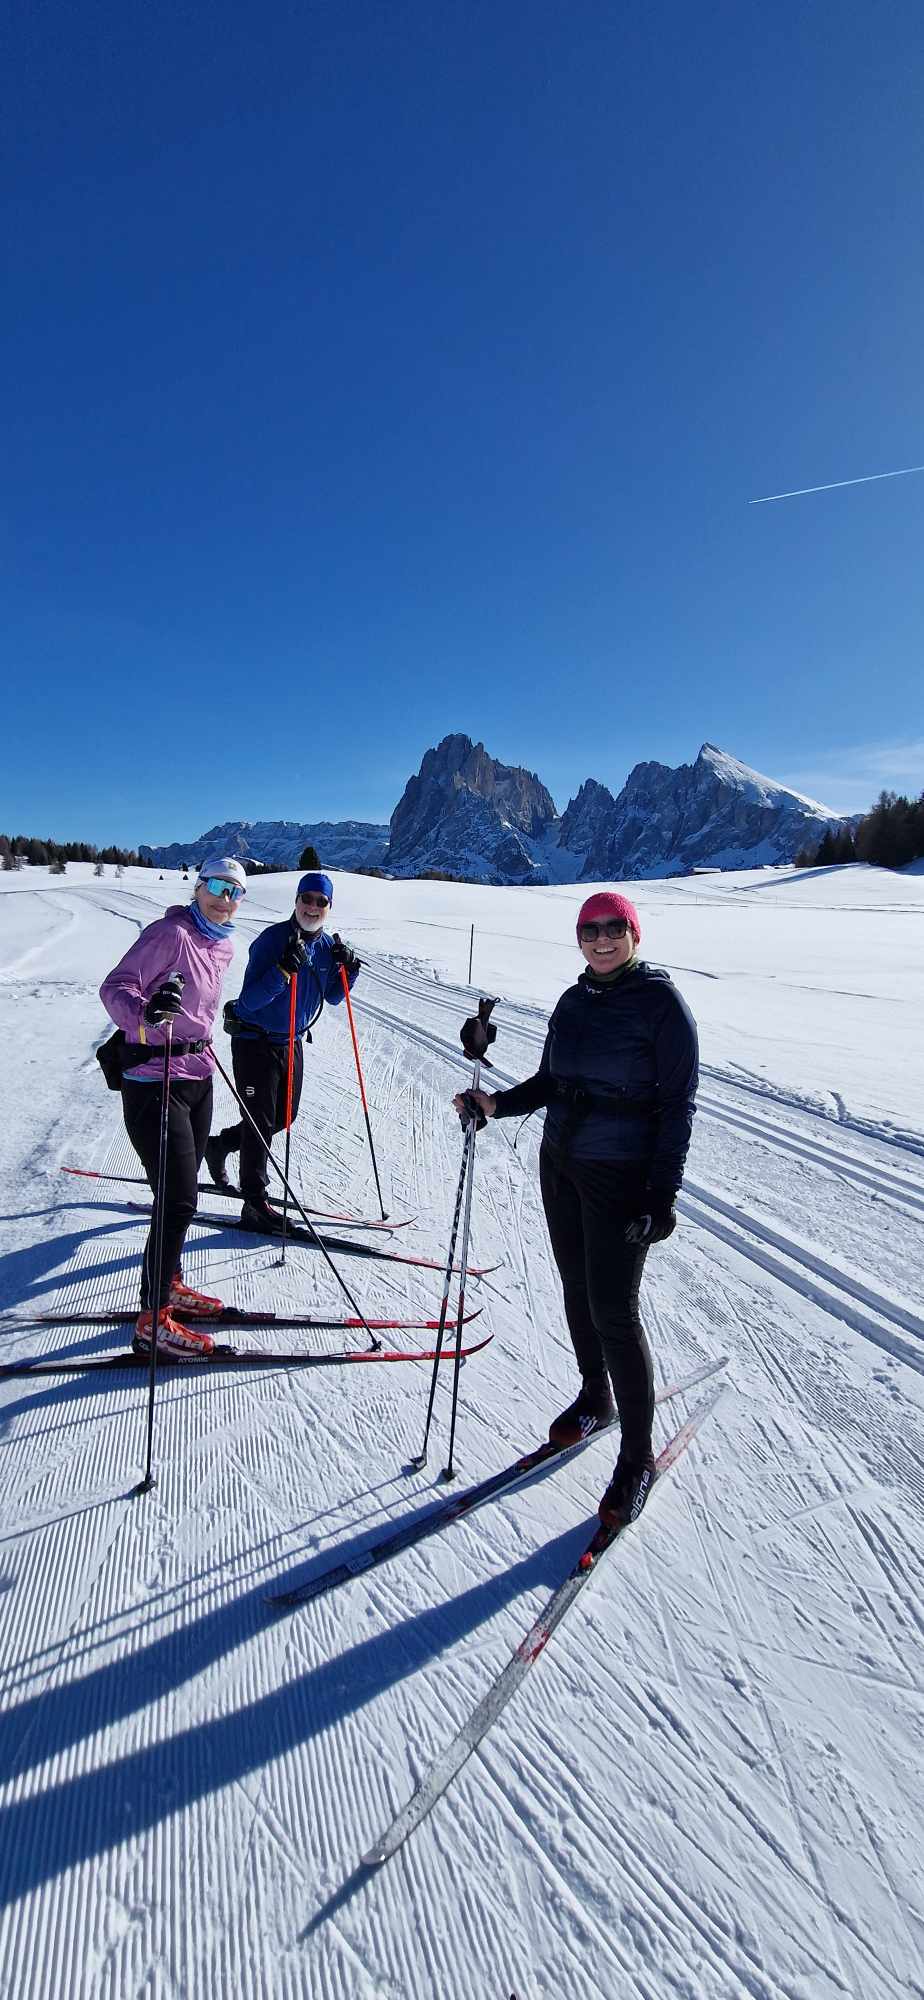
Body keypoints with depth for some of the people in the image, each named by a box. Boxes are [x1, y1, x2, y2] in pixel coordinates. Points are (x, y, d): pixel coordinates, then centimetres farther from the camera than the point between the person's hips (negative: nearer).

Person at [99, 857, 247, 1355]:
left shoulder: (223, 946, 9)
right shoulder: (171, 934, -15)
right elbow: (115, 986, -23)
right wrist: (146, 1012, -41)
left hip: (198, 1076, 8)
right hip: (154, 1080, -8)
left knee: (180, 1192, 18)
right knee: (179, 1200, -7)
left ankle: (168, 1285, 36)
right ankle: (153, 1319, 6)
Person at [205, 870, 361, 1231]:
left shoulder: (327, 945, 1)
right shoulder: (272, 939, -20)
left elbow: (332, 998, 9)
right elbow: (250, 1000, -25)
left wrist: (348, 970, -8)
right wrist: (285, 969, -37)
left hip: (292, 1042, 7)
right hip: (254, 1042, -7)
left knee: (283, 1118, 17)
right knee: (261, 1123, -1)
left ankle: (219, 1146, 40)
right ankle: (256, 1205, 10)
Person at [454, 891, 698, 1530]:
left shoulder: (663, 1002, -12)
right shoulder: (573, 1001, 6)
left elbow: (677, 1105, -13)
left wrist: (662, 1194, -16)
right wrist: (497, 1104, -3)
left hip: (622, 1176, -6)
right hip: (560, 1163, 6)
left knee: (612, 1310, -2)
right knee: (577, 1290, 18)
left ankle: (638, 1457, 17)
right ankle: (595, 1397, 42)